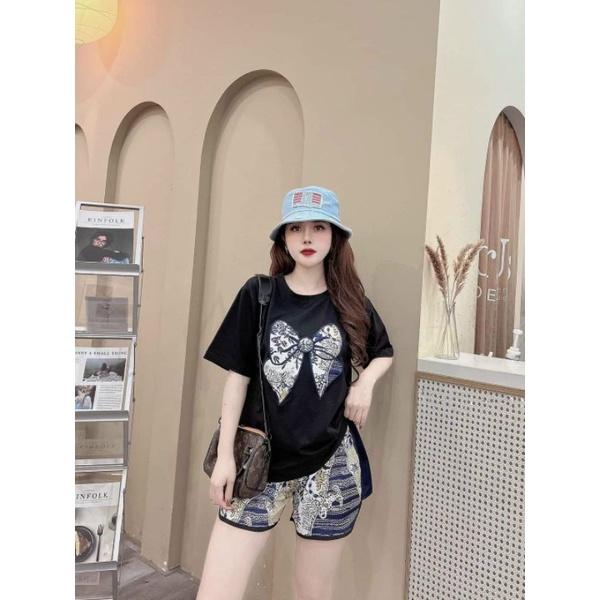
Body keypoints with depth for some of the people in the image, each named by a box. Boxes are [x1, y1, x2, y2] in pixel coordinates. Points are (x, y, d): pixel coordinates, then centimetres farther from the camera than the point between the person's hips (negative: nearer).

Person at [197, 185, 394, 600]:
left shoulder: (351, 302, 1)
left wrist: (365, 383, -3)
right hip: (261, 460, -1)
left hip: (331, 461, 1)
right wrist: (225, 454, -4)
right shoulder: (258, 294, -3)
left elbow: (384, 352, 18)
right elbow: (238, 376, -1)